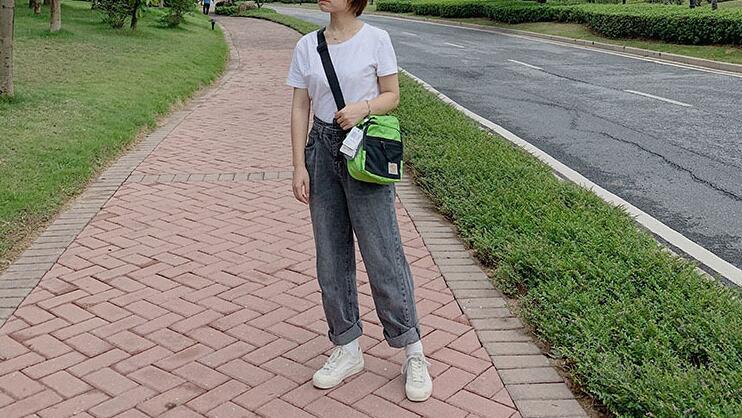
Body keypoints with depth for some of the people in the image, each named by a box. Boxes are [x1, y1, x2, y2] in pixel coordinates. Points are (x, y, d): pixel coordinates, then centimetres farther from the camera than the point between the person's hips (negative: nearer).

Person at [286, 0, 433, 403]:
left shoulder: (376, 40, -4)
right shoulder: (306, 46, 5)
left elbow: (392, 96, 2)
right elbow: (300, 108, 6)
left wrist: (363, 106, -19)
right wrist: (299, 166, 1)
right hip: (323, 148, 4)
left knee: (382, 254, -2)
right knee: (331, 255, 8)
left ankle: (413, 353, 13)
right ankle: (346, 349, 23)